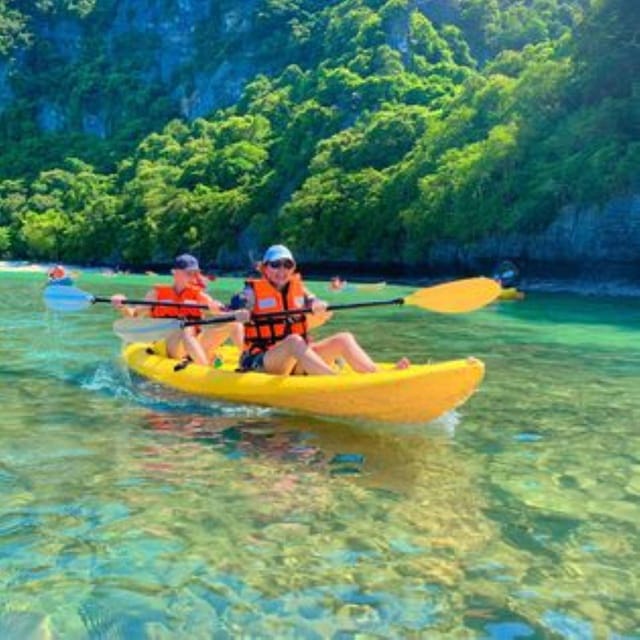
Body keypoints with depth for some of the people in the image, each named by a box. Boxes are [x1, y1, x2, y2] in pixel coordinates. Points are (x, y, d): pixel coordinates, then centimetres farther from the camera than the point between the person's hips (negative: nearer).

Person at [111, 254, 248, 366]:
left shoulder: (199, 295, 12)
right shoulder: (158, 293, 9)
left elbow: (221, 311, -3)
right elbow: (134, 314, 8)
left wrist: (236, 315, -26)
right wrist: (122, 306, -14)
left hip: (197, 346, 3)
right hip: (167, 346, -3)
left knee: (233, 323, -13)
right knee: (187, 330, -37)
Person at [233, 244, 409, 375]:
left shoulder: (298, 288, 14)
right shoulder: (253, 291, 1)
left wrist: (319, 306, -22)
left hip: (297, 359, 5)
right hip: (260, 362, -5)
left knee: (343, 339, -13)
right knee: (294, 340, -36)